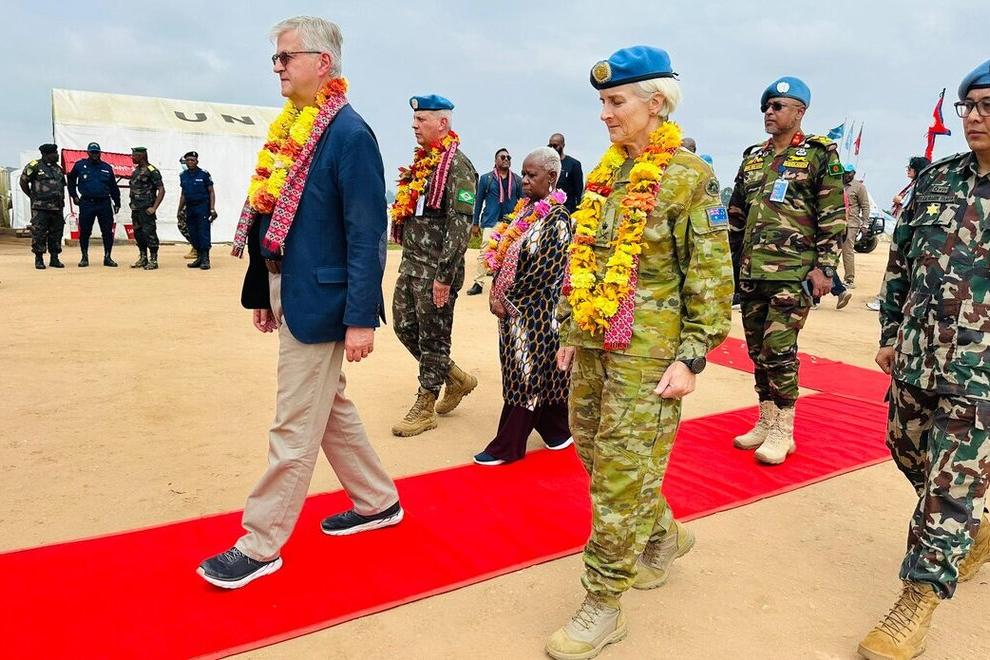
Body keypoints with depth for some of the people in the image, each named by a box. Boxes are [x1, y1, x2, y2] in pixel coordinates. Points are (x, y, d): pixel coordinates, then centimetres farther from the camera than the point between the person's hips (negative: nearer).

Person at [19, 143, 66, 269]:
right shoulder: (35, 166, -4)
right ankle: (39, 259, 1)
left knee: (56, 233, 7)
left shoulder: (59, 168, 15)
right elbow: (23, 182, 2)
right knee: (39, 233, -6)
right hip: (40, 207, -6)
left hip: (57, 207, 6)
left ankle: (54, 258, 14)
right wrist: (33, 197, 2)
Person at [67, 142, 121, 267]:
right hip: (86, 203, -1)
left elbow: (113, 187, 14)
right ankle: (84, 257, 13)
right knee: (84, 231, 2)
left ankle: (107, 257, 8)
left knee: (107, 231, 0)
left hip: (104, 203, 1)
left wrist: (117, 203, 11)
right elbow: (71, 180, 18)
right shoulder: (80, 165, 5)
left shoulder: (107, 167, 10)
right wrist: (74, 195, 12)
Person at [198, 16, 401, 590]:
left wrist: (361, 318, -20)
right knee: (331, 408, 19)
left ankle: (261, 546, 16)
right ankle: (379, 502, 36)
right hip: (289, 295, 9)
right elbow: (271, 216, 14)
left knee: (295, 429, 2)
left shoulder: (349, 133, -14)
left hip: (318, 303, -9)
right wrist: (263, 293, 15)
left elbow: (368, 234, -18)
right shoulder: (289, 128, 12)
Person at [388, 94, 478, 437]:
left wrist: (444, 276, -22)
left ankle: (424, 408, 15)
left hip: (435, 269, -9)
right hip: (411, 263, 9)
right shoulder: (421, 161, 15)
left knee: (432, 337, 2)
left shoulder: (457, 165, -13)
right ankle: (457, 378, 30)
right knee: (404, 327, 13)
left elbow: (460, 224, -19)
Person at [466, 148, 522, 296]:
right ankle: (478, 283, -4)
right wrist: (475, 223, 3)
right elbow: (478, 201, 5)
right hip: (490, 222, -2)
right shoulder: (486, 178, 2)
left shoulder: (517, 180, 7)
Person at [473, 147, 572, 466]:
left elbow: (543, 272, -18)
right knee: (541, 374, 15)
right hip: (514, 308, 8)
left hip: (533, 312, -8)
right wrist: (496, 293, 1)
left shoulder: (556, 219, -14)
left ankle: (506, 447, 7)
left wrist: (509, 302, -13)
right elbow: (502, 253, 13)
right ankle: (556, 431, 29)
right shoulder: (526, 210, 11)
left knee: (525, 374, 0)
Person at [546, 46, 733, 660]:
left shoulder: (690, 176, -8)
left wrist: (692, 357, -15)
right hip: (593, 345, 8)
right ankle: (664, 535, 41)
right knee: (595, 450, 16)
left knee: (621, 473, -2)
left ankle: (604, 606, 12)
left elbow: (712, 275, -10)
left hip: (645, 354, -7)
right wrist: (571, 333, 17)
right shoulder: (607, 171, 12)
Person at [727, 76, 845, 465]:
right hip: (750, 272, 6)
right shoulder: (753, 157, 16)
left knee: (778, 349, -8)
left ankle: (784, 432, 5)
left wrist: (824, 268, -12)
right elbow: (736, 216, 19)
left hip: (793, 273, -6)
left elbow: (834, 217, -5)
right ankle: (766, 422, 23)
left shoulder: (820, 154, -1)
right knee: (757, 349, 9)